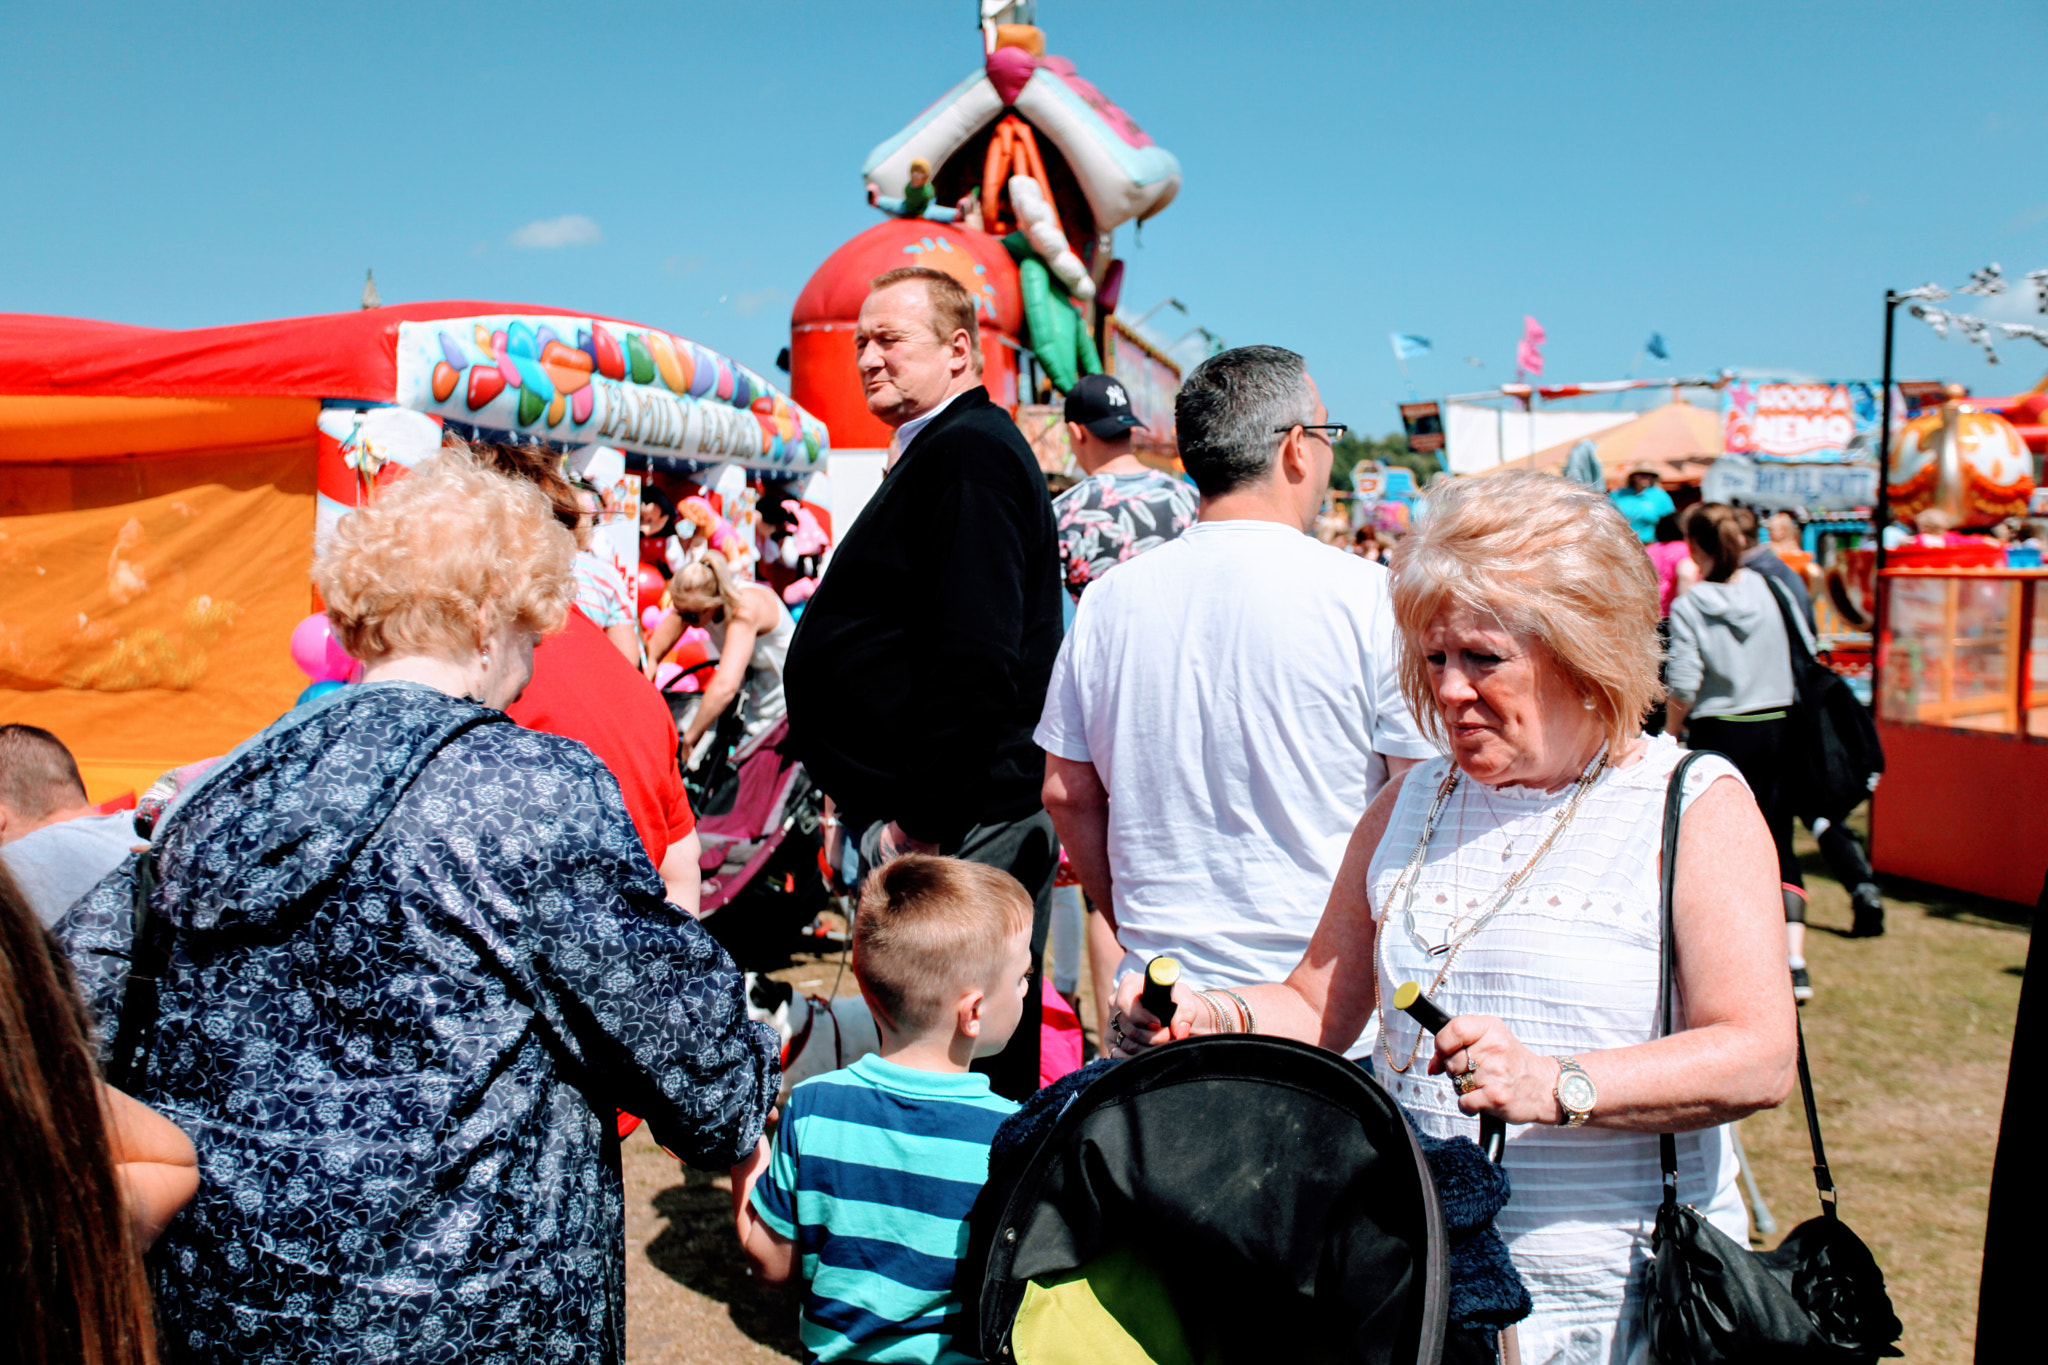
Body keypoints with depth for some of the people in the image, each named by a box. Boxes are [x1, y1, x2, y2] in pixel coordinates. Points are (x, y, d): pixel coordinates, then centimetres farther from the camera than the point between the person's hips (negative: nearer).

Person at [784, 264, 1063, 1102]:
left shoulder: (967, 455, -14)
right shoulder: (937, 454, 20)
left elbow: (974, 658, -24)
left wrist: (922, 822, -22)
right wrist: (869, 795, 21)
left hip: (954, 829, -10)